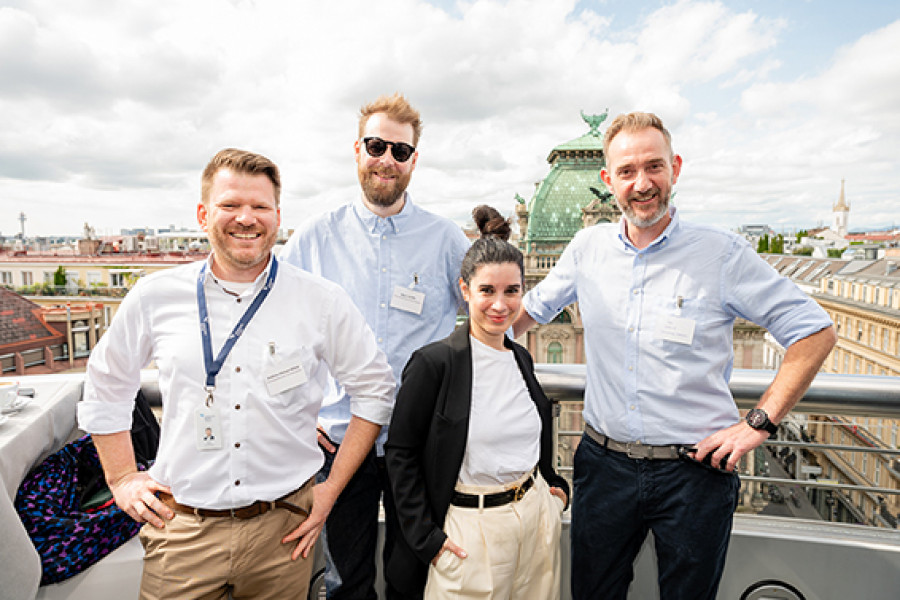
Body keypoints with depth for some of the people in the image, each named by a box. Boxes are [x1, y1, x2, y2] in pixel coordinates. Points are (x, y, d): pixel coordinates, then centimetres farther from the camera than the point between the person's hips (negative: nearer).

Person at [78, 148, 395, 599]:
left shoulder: (322, 302, -9)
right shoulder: (154, 297, -3)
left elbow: (374, 390, -1)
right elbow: (104, 388, 13)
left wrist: (331, 490, -2)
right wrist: (122, 479, 7)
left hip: (282, 528, 0)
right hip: (183, 531, 1)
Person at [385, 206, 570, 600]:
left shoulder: (521, 358, 3)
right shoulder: (434, 362, -16)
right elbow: (400, 452, -12)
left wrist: (555, 485, 13)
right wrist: (425, 536, -12)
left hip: (538, 512, 6)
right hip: (471, 526, -5)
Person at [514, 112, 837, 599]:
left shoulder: (723, 254, -10)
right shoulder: (588, 247, 0)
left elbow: (815, 332, -4)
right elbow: (533, 307, 13)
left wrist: (759, 422, -10)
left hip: (695, 471, -2)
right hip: (604, 463, 3)